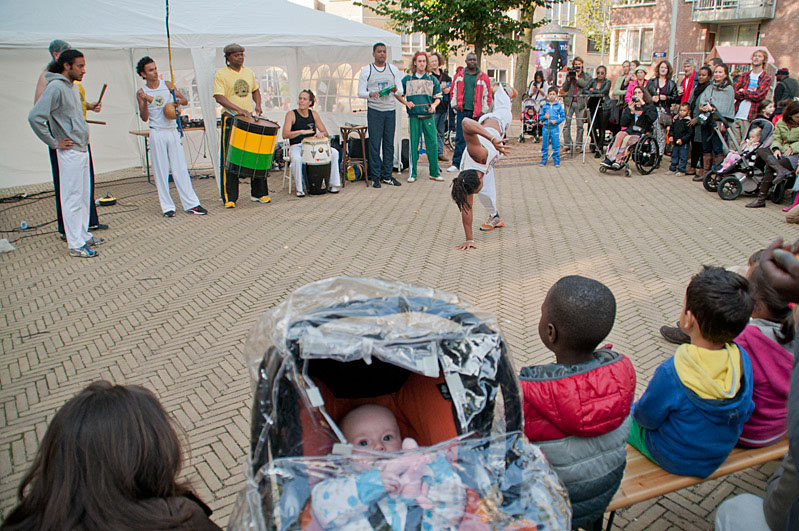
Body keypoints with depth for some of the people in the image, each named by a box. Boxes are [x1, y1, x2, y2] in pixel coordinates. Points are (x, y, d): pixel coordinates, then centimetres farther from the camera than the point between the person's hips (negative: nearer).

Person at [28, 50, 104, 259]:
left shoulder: (71, 86, 13)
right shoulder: (55, 87, -16)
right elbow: (35, 117, -23)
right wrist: (54, 142, -16)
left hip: (82, 149, 9)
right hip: (69, 152, -9)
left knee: (84, 196, 15)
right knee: (73, 198, -4)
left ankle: (84, 236, 26)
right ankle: (75, 245, 2)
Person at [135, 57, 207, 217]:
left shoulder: (167, 85, 6)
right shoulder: (142, 93, -1)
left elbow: (185, 100, 8)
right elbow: (144, 118, -6)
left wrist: (180, 100, -14)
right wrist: (144, 102, -22)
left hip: (172, 131, 2)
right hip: (157, 133, -2)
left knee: (181, 168, 3)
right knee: (161, 171, 1)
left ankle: (191, 204, 6)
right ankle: (167, 206, 8)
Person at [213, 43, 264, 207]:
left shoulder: (249, 72, 13)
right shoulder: (220, 74, -4)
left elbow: (255, 90, 26)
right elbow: (219, 97, -14)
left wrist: (258, 106, 7)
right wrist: (238, 109, -26)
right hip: (231, 120, -5)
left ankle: (258, 193, 16)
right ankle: (229, 198, 2)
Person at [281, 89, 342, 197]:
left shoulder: (314, 114, 7)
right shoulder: (291, 114, -5)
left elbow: (326, 133, 8)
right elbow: (285, 135, -17)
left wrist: (321, 134, -17)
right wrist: (301, 132, -30)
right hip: (296, 147, -4)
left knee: (334, 153, -16)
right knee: (297, 159, -38)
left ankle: (333, 184, -8)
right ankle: (300, 188, -20)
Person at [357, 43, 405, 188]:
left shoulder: (393, 69, 11)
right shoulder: (366, 70, 3)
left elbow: (401, 91, 8)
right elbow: (360, 92, -1)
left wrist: (395, 90, -15)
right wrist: (371, 94, -22)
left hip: (390, 110, 3)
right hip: (374, 110, -3)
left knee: (389, 143, 4)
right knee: (375, 144, -4)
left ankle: (387, 176, 13)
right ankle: (375, 177, 2)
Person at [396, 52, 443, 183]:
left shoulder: (432, 79, 9)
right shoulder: (407, 79, 8)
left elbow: (438, 96, 12)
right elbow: (398, 94, 14)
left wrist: (434, 105, -8)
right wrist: (406, 103, -4)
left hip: (428, 116, 1)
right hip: (414, 116, 0)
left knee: (432, 143, -2)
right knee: (413, 144, 0)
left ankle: (434, 173, 6)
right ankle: (412, 173, 8)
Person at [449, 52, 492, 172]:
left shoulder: (483, 77, 5)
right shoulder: (459, 75, 9)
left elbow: (488, 95, 7)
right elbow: (454, 91, 18)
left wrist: (483, 111, 0)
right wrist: (454, 104, 7)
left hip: (476, 113, -1)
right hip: (462, 111, 1)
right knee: (460, 138, -1)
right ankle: (456, 163, 2)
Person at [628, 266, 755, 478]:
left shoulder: (671, 374, -39)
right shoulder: (742, 359, -21)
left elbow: (647, 418, -22)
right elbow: (744, 411, -4)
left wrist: (636, 409, 2)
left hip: (675, 459, -5)